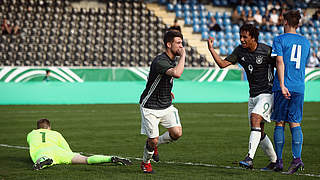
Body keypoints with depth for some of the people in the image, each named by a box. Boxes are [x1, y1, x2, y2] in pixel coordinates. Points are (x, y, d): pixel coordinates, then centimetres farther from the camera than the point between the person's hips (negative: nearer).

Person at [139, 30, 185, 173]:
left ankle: (154, 144, 18)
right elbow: (177, 73, -42)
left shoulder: (172, 60, 6)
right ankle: (146, 162, 25)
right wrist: (183, 55, -30)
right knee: (153, 140, -5)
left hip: (166, 106, 8)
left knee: (177, 133, -10)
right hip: (150, 107, -8)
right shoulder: (160, 61, -24)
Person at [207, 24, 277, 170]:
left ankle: (249, 159, -33)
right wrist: (211, 49, -9)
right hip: (253, 96, 7)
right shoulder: (240, 51, 4)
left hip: (268, 93, -7)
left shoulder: (267, 51, -12)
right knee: (259, 132, 7)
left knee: (255, 118, -27)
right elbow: (223, 64, 3)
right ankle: (274, 161, 24)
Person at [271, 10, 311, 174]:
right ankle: (297, 157, -15)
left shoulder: (279, 40, -2)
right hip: (299, 87, 4)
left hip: (283, 87, -4)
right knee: (295, 123, 2)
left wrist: (282, 85, -18)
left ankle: (279, 160, 5)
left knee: (279, 123, 4)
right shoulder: (305, 42, 14)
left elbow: (280, 63, -13)